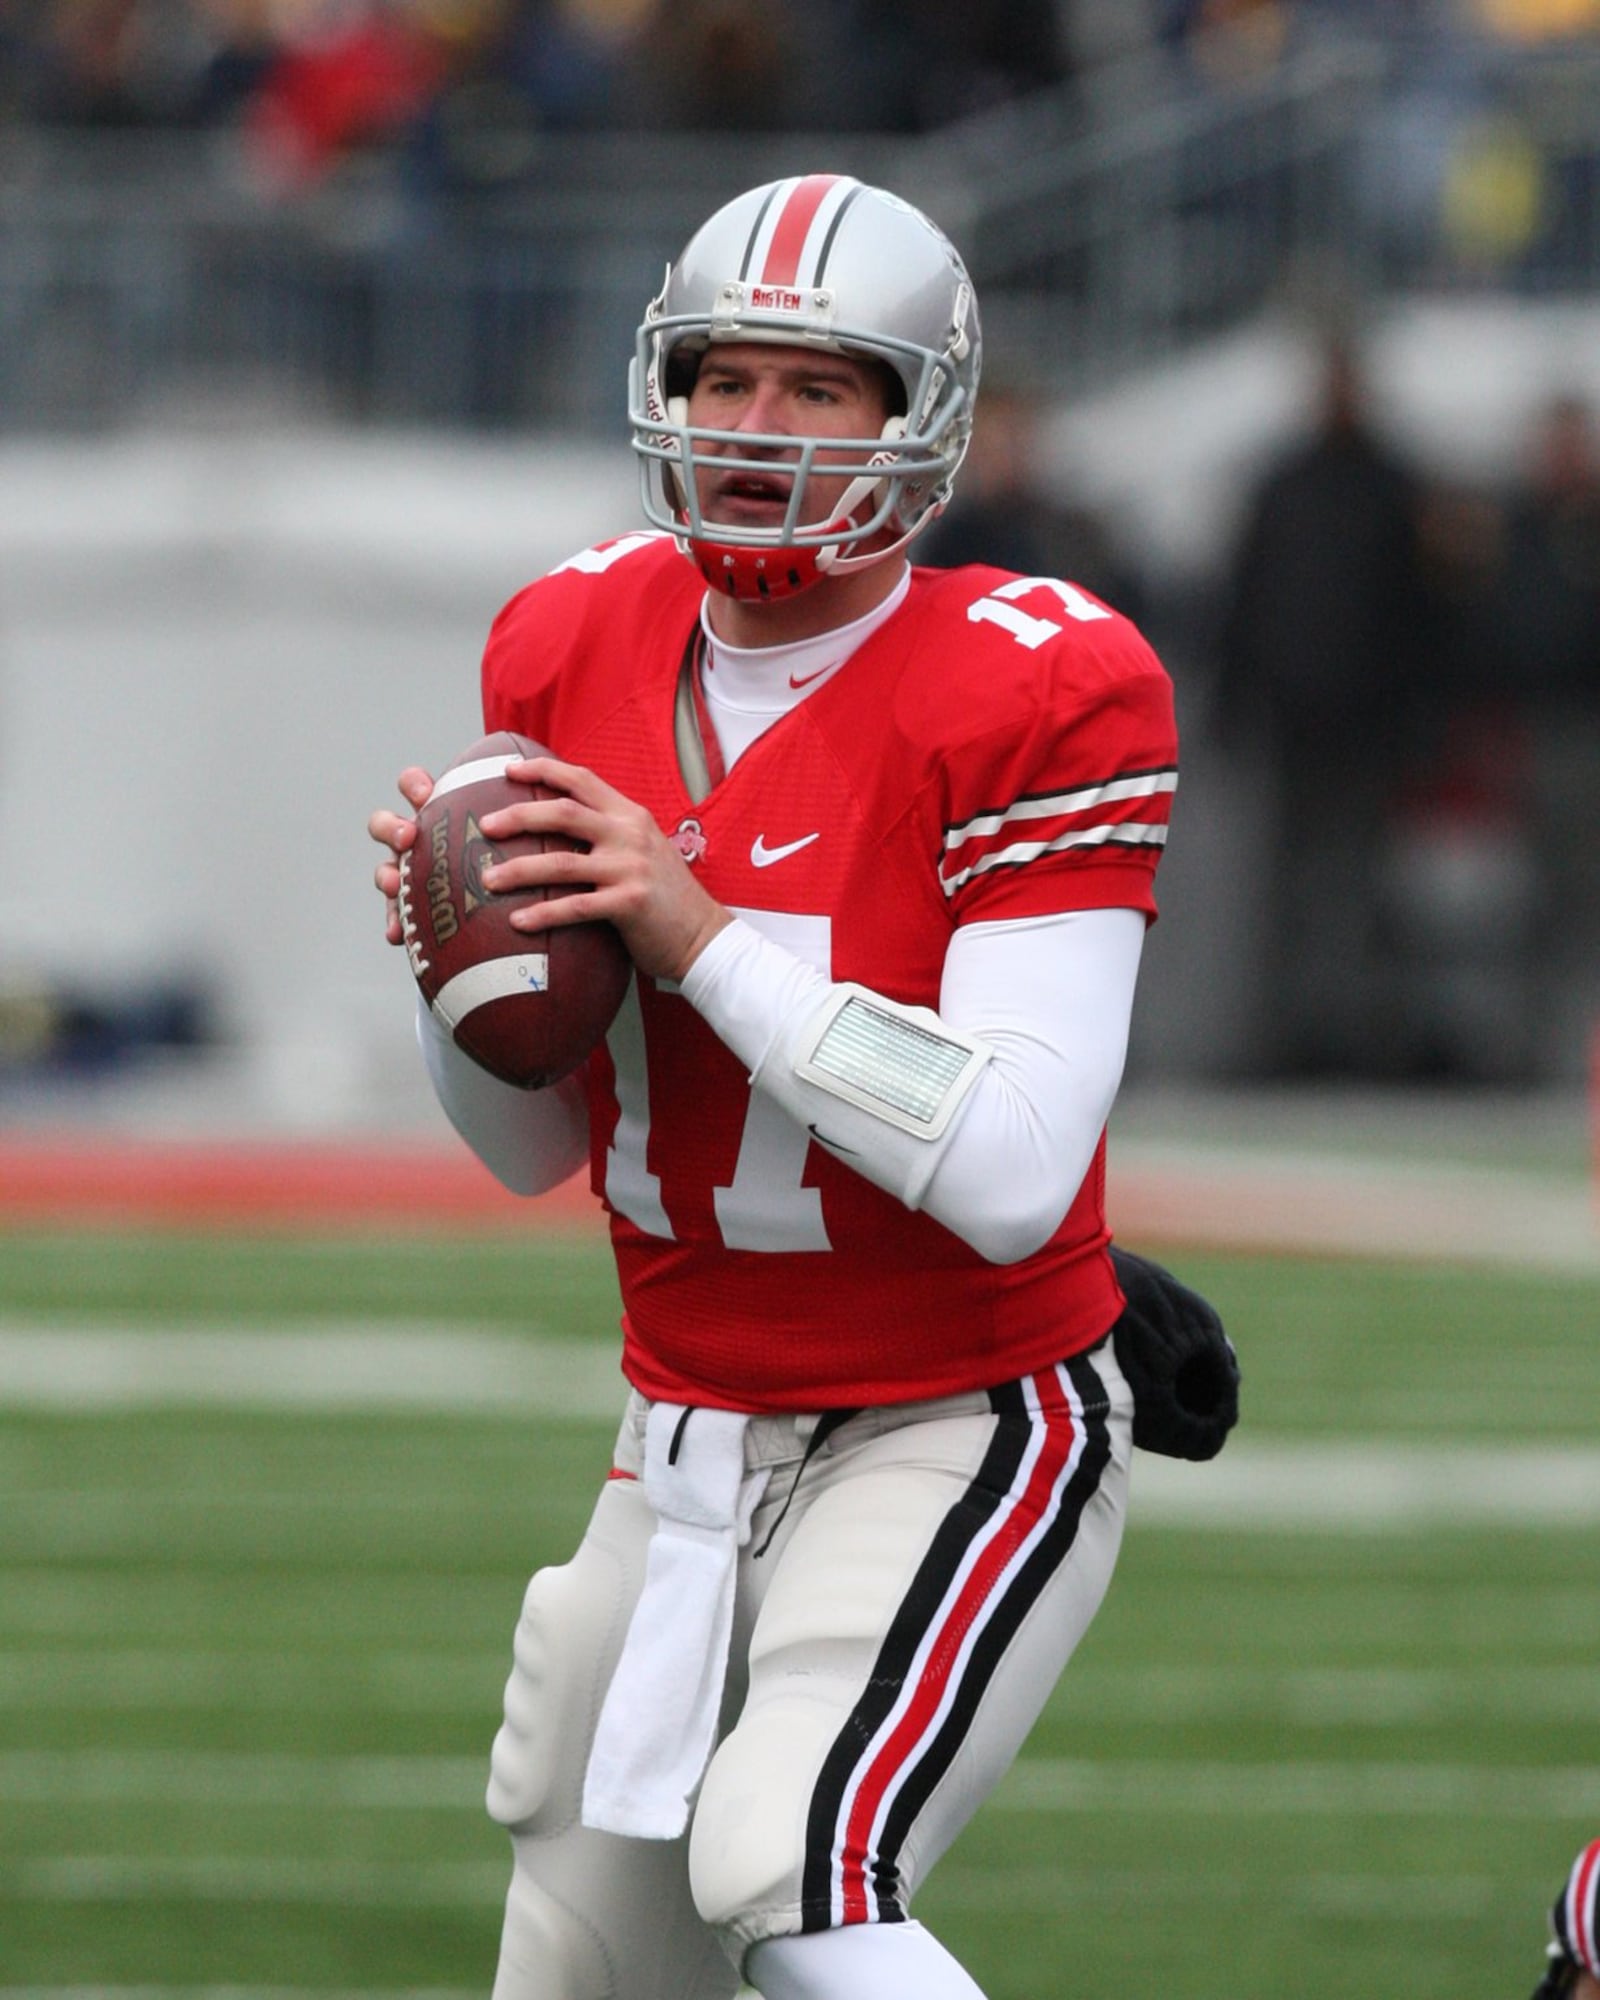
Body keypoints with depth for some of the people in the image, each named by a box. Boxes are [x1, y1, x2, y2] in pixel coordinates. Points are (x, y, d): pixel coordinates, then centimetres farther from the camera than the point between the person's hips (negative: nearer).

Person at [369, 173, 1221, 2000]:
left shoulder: (1029, 694, -17)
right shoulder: (574, 654, 3)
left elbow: (1013, 1173, -26)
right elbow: (534, 1148, 11)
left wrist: (703, 940, -27)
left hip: (960, 1435, -7)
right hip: (688, 1435, 7)